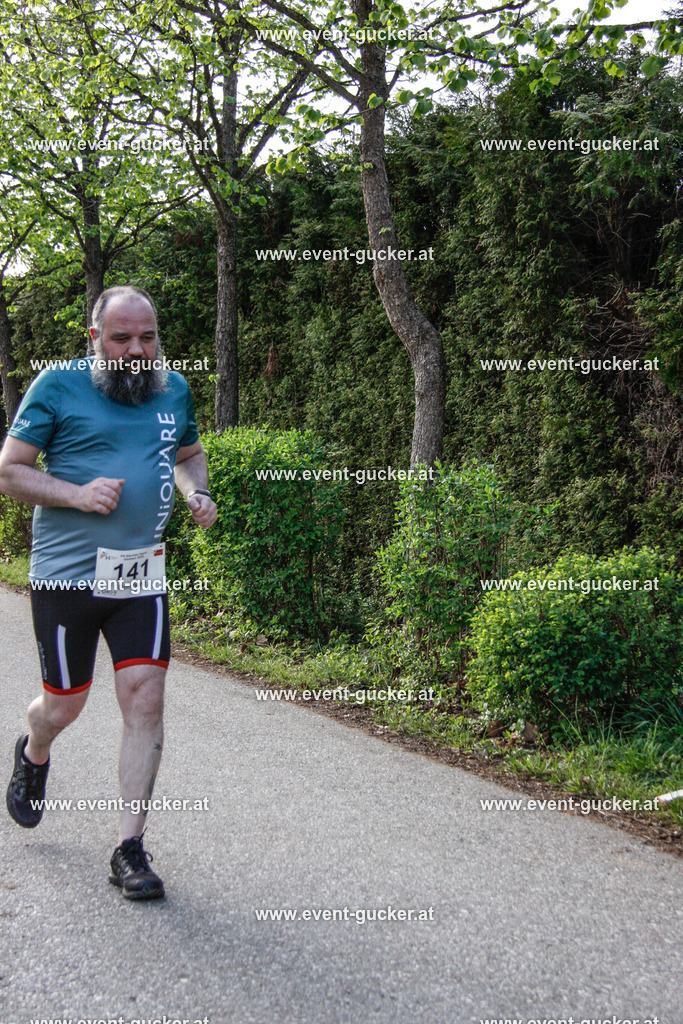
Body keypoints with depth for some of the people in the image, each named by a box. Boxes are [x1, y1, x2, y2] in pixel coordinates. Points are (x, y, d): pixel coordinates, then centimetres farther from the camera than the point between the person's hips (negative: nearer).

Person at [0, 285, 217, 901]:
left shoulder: (175, 390, 9)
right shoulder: (58, 387, -4)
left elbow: (188, 454, 27)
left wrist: (198, 493, 5)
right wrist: (77, 494, -17)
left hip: (142, 575, 3)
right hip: (67, 573, -3)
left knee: (145, 699, -6)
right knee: (64, 706, 9)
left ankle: (130, 848, 5)